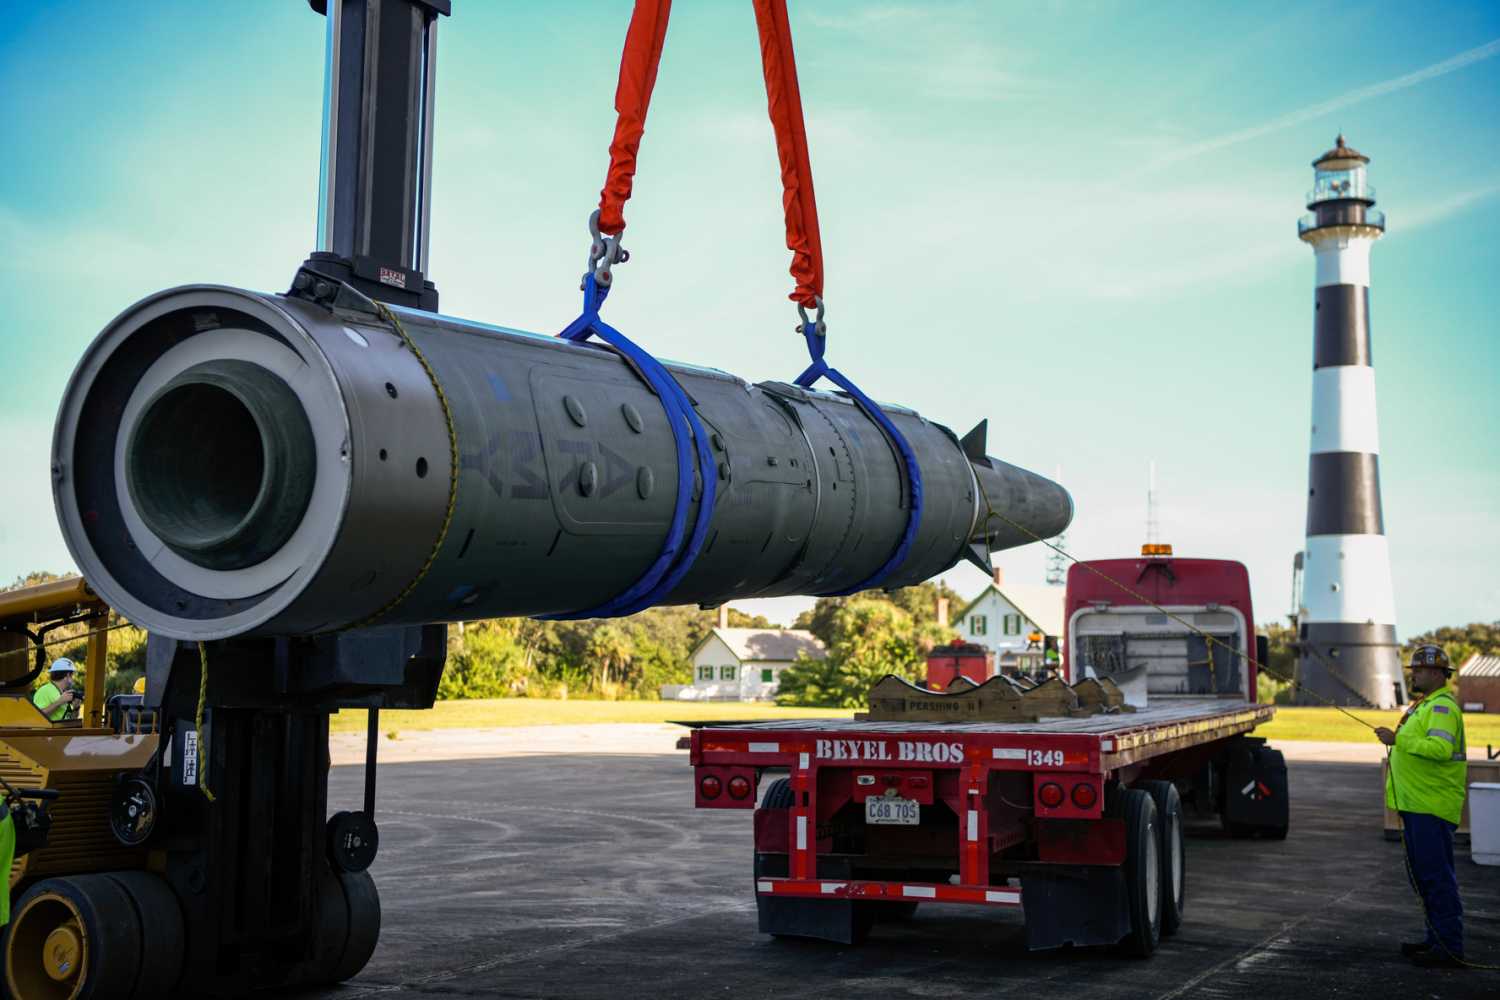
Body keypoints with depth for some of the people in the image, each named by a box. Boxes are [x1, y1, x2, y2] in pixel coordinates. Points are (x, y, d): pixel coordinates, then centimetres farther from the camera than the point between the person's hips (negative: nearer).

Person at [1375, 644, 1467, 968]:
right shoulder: (1424, 704, 20)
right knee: (1422, 874, 15)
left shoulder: (1443, 706, -14)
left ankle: (1450, 947, -6)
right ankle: (1437, 939, 24)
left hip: (1432, 807, -11)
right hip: (1416, 805, 11)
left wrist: (1398, 740, -26)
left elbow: (1440, 747, -29)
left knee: (1436, 875, -10)